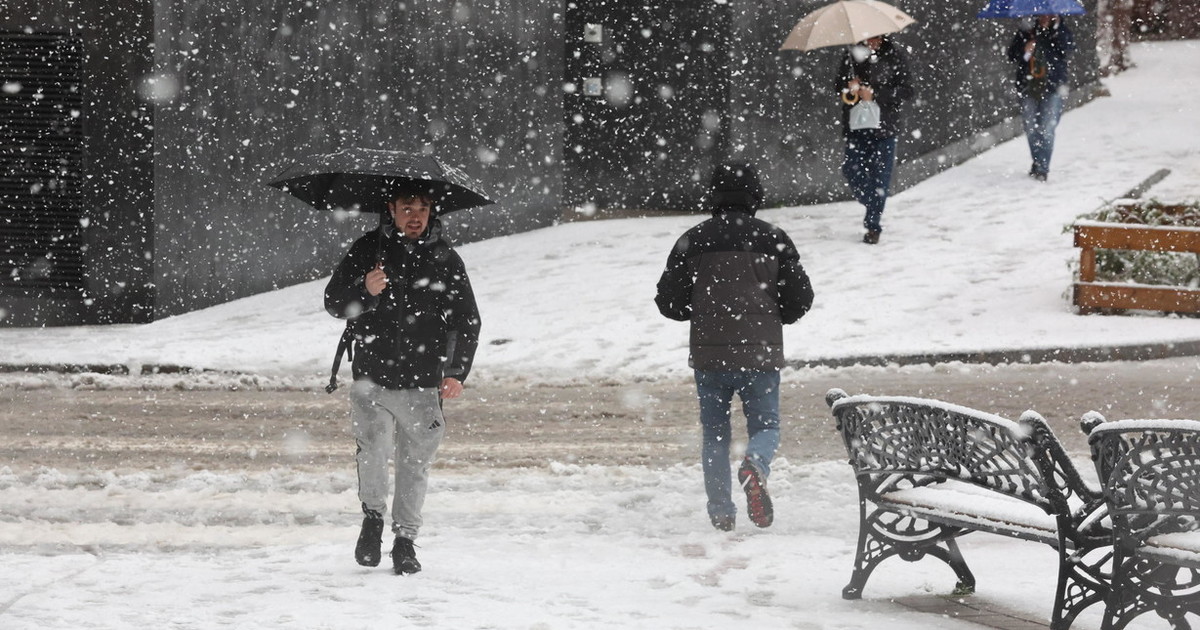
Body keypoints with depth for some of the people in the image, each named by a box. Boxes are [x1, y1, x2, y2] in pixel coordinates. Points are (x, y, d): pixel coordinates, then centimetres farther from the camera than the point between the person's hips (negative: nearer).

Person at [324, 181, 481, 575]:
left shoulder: (446, 260, 5)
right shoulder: (367, 251, 3)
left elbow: (467, 321, 9)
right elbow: (333, 302, 1)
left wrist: (457, 373, -2)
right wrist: (364, 290, -21)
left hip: (423, 384, 1)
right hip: (372, 379, -1)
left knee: (415, 465, 5)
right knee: (372, 451, -16)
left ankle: (405, 541, 21)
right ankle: (373, 516, 11)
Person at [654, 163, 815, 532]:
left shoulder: (693, 241, 0)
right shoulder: (774, 239, 0)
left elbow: (668, 302, 2)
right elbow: (800, 300, 4)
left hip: (709, 355, 0)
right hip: (761, 354, 0)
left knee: (714, 433, 13)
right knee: (765, 426, 10)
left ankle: (721, 512, 7)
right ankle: (756, 466, -22)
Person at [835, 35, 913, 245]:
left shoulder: (896, 55, -2)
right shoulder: (852, 55, 9)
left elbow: (906, 91, -5)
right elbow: (839, 84, 16)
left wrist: (875, 94, -16)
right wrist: (849, 87, -8)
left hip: (884, 126, -4)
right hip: (856, 125, 4)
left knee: (880, 176, -3)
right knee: (851, 170, 1)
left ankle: (873, 225, 6)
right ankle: (872, 208, 26)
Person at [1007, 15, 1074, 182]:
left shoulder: (1062, 33, 4)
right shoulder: (1024, 34, 8)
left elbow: (1065, 52, -15)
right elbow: (1012, 56, 6)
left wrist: (1057, 27, -17)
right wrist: (1025, 52, -14)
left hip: (1052, 88, -3)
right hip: (1028, 87, 3)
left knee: (1047, 128, -11)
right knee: (1031, 128, 8)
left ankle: (1042, 167, -8)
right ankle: (1038, 163, 24)